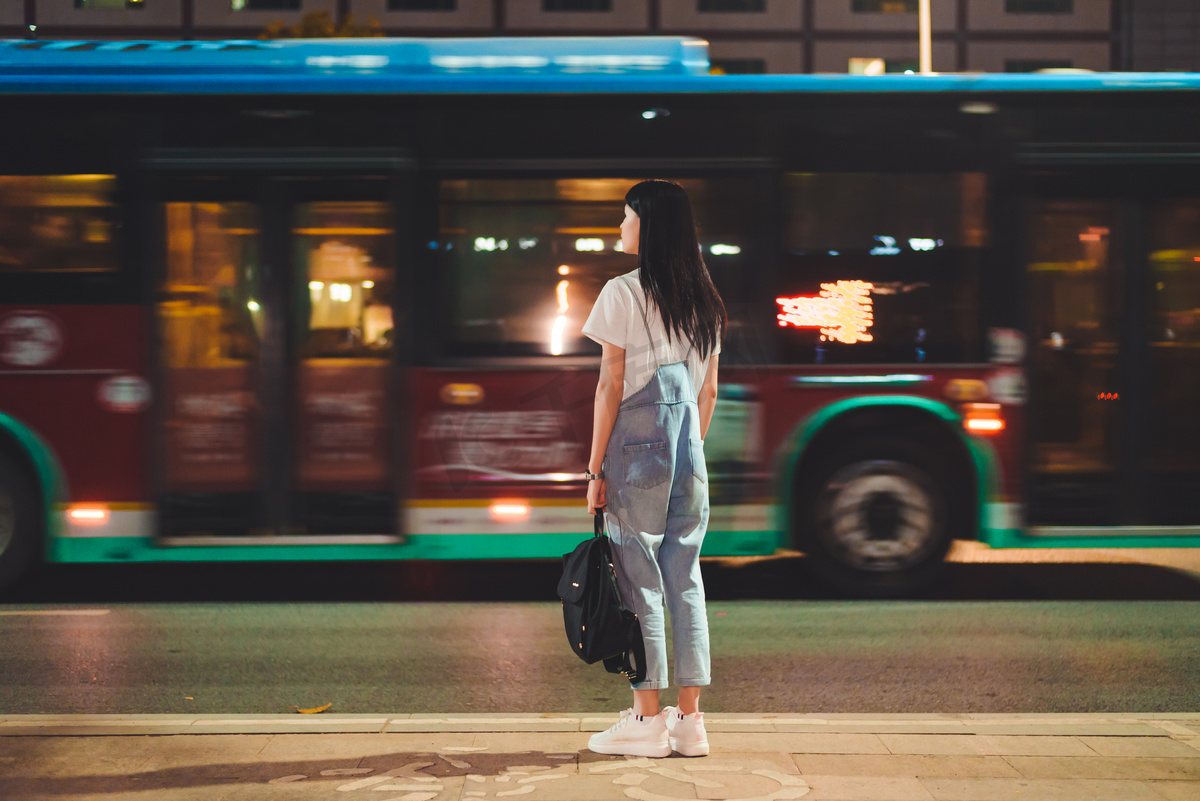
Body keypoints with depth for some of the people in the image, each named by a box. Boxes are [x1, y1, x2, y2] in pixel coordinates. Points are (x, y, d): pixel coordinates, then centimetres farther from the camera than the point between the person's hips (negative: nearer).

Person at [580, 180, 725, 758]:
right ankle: (688, 719, 11)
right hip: (689, 452, 6)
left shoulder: (623, 293, -9)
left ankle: (647, 720, 3)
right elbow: (707, 392, 13)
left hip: (636, 449, -6)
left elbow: (610, 387, -10)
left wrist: (595, 469, -6)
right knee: (684, 579, 8)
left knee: (639, 579, -1)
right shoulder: (705, 302, 10)